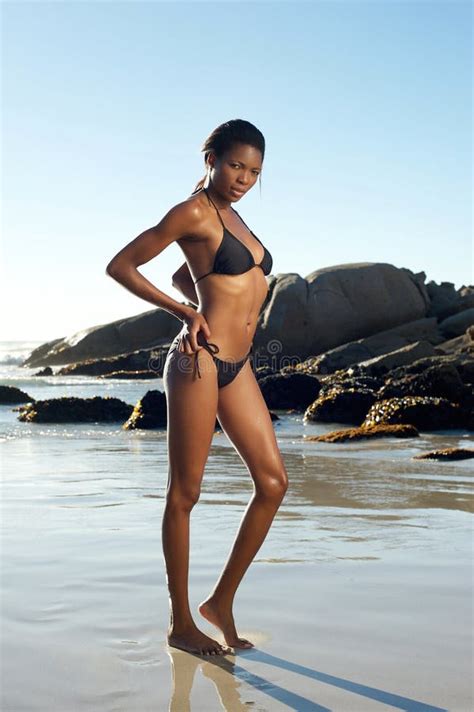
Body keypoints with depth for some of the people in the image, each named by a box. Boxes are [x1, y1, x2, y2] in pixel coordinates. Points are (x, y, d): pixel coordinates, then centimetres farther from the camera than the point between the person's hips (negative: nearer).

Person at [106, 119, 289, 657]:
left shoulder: (231, 217, 19)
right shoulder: (194, 213, -4)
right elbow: (120, 266, -4)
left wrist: (212, 302, 11)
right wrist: (185, 313, -6)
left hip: (238, 366, 8)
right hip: (200, 361, -8)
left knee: (273, 481, 1)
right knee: (185, 491, 0)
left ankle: (221, 602, 13)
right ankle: (180, 622, 12)